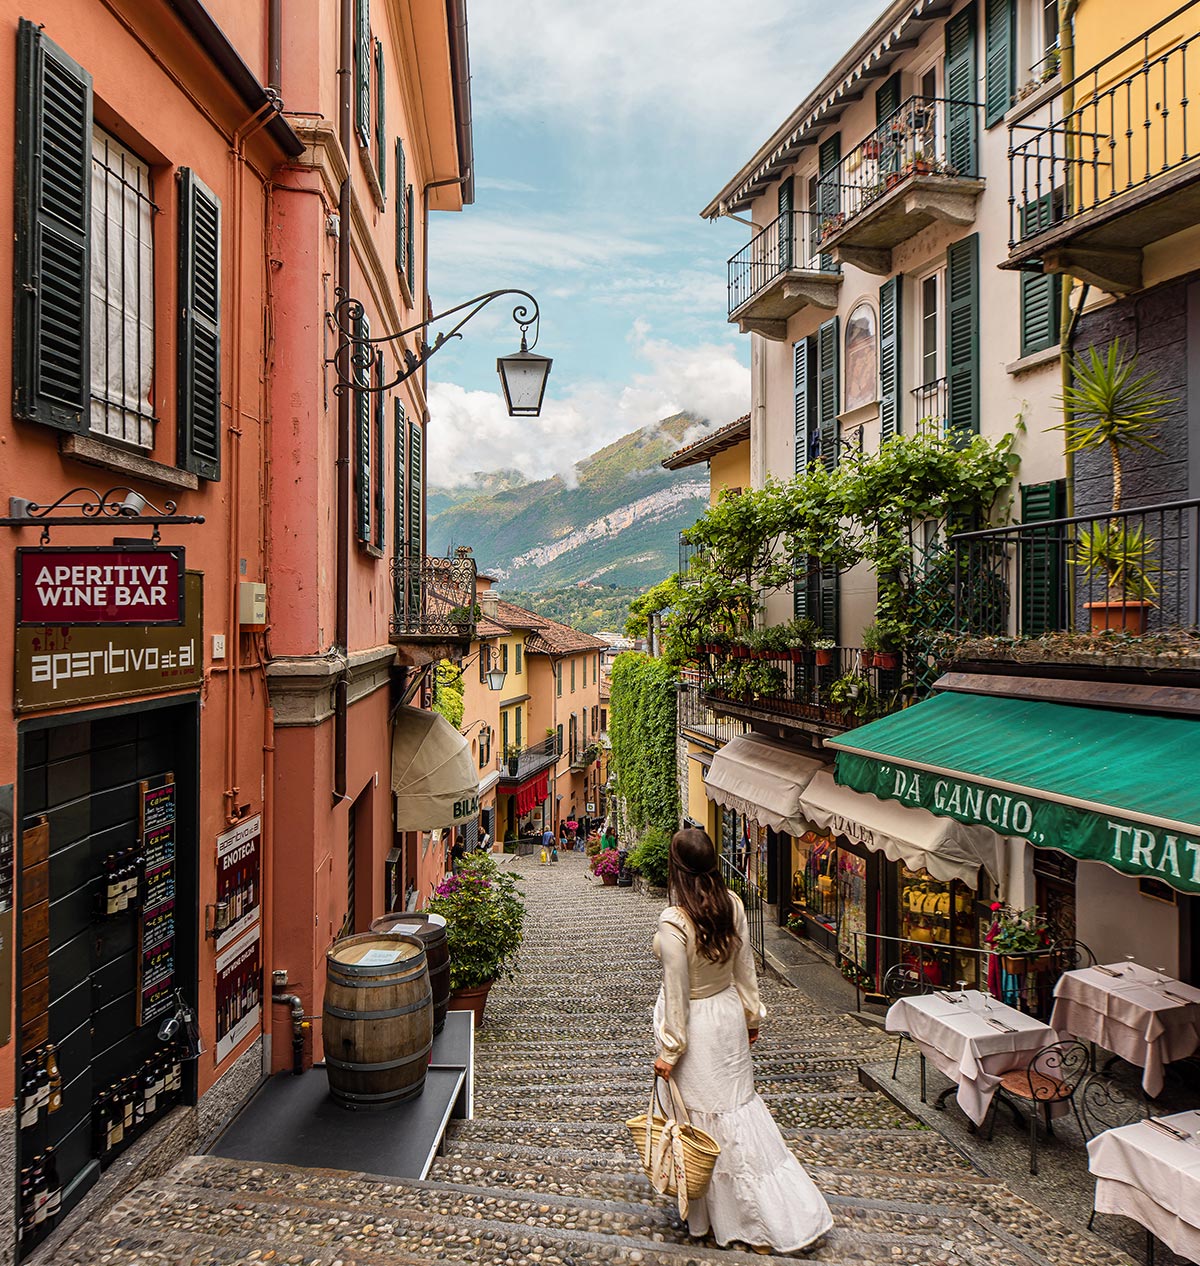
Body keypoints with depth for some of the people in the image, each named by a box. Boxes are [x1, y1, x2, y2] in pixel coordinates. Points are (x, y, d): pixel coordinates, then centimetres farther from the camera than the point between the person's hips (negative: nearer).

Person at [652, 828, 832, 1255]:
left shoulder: (673, 921, -27)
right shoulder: (732, 904, -8)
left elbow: (676, 993, -20)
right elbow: (745, 968, 3)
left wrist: (669, 1051, -10)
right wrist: (752, 1016, 16)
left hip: (695, 1023, -6)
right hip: (729, 1013, 6)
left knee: (705, 1116, 13)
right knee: (741, 1102, 21)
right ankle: (791, 1213, 33)